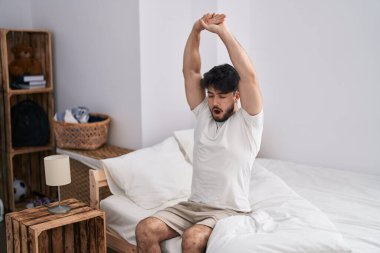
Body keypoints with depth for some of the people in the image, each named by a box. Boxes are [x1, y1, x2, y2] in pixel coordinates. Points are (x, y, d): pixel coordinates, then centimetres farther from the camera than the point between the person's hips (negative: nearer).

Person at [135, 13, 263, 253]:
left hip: (229, 211, -5)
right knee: (145, 229, -16)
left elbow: (249, 75, -22)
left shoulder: (248, 122, -7)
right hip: (193, 204, 5)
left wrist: (223, 31, -21)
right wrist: (197, 30, -12)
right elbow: (190, 70, 1)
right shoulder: (203, 114, 7)